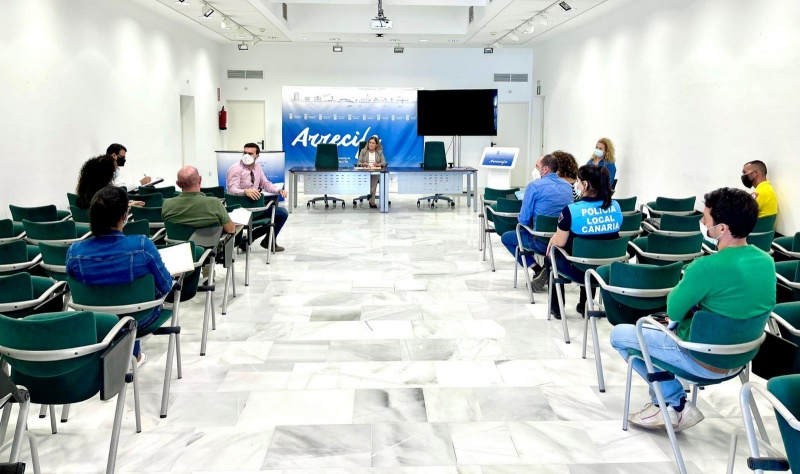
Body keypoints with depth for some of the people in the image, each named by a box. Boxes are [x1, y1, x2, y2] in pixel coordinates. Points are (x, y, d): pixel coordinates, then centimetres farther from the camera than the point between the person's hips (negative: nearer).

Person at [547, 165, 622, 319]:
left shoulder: (571, 210, -21)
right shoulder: (615, 206, -4)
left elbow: (560, 242, -12)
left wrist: (552, 240, 12)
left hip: (579, 271, -5)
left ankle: (556, 307, 35)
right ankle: (584, 305, 46)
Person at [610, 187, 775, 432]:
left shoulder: (708, 267, -29)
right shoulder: (766, 261, -4)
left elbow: (672, 311, -14)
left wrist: (686, 282, 3)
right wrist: (690, 308, 7)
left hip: (704, 360, -8)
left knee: (619, 334, 8)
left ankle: (676, 404, 9)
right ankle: (665, 402, 24)